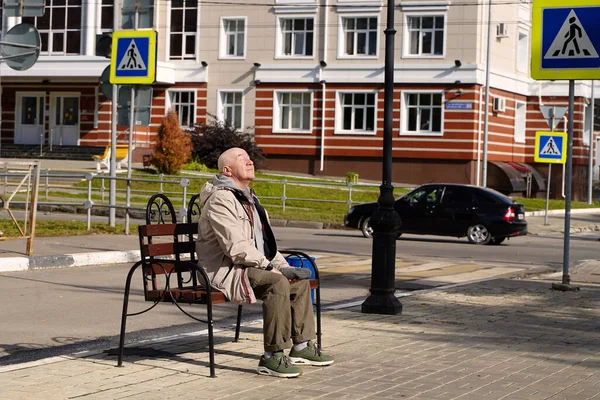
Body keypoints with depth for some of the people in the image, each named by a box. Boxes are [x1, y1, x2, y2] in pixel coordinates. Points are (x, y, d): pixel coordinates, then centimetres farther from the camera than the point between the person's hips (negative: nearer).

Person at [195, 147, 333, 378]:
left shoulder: (248, 198, 19)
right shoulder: (221, 199, -15)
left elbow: (266, 241, 21)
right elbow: (236, 247, -23)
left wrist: (283, 266, 6)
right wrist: (270, 267, -20)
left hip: (251, 266, 11)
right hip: (225, 270, -11)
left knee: (299, 280, 7)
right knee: (277, 282, -30)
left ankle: (302, 346, 13)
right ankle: (272, 357, -28)